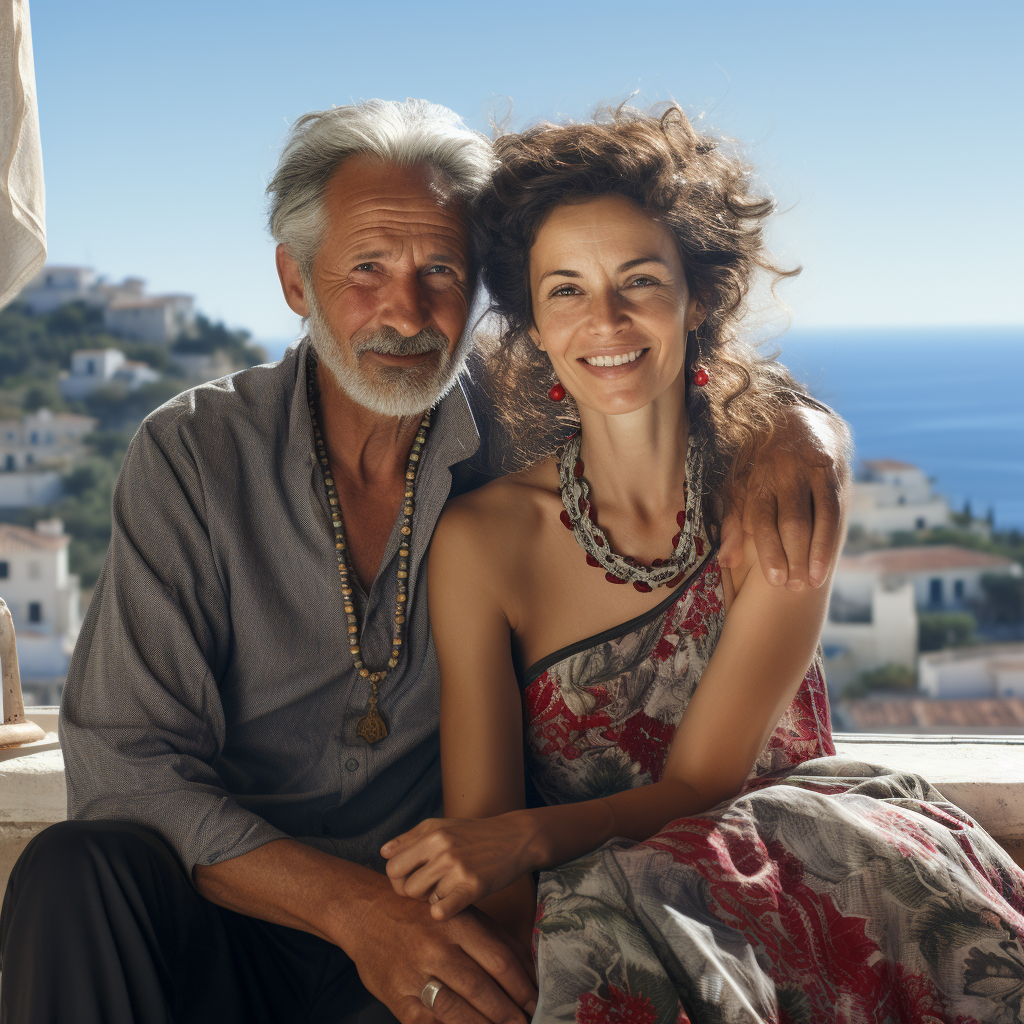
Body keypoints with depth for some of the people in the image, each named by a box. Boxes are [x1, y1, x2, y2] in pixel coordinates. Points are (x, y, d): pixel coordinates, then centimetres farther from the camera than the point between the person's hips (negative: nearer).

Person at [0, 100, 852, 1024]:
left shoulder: (517, 443, -1)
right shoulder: (191, 455, -6)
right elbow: (122, 764, -12)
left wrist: (800, 432, -16)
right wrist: (353, 906, -27)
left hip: (443, 921, 0)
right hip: (225, 920, 0)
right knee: (77, 869, -31)